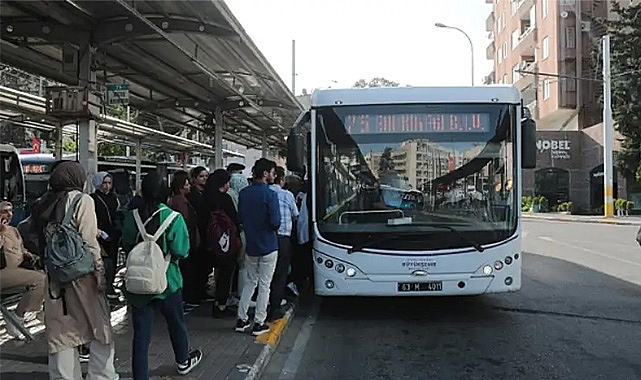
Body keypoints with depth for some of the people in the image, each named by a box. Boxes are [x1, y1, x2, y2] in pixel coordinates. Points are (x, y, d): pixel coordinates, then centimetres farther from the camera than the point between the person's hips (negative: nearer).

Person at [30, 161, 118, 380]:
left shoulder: (44, 204, 9)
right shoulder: (81, 200, -8)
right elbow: (89, 241, -14)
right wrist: (99, 271, -11)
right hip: (81, 272, -5)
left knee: (61, 333, 12)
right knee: (100, 327, 8)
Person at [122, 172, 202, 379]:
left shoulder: (131, 217, -8)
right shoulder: (173, 218, -17)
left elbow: (126, 246, 1)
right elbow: (180, 251, -17)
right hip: (167, 281, -1)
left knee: (141, 333, 8)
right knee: (176, 324, 22)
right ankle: (183, 362, 44)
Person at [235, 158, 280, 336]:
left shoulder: (243, 193, 1)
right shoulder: (270, 194, -17)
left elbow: (240, 218, 9)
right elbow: (275, 222, -21)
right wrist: (274, 226, 1)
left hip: (251, 246, 6)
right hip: (268, 246, -5)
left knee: (249, 282, 18)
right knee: (264, 285, 5)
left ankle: (242, 319, 21)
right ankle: (259, 323, 11)